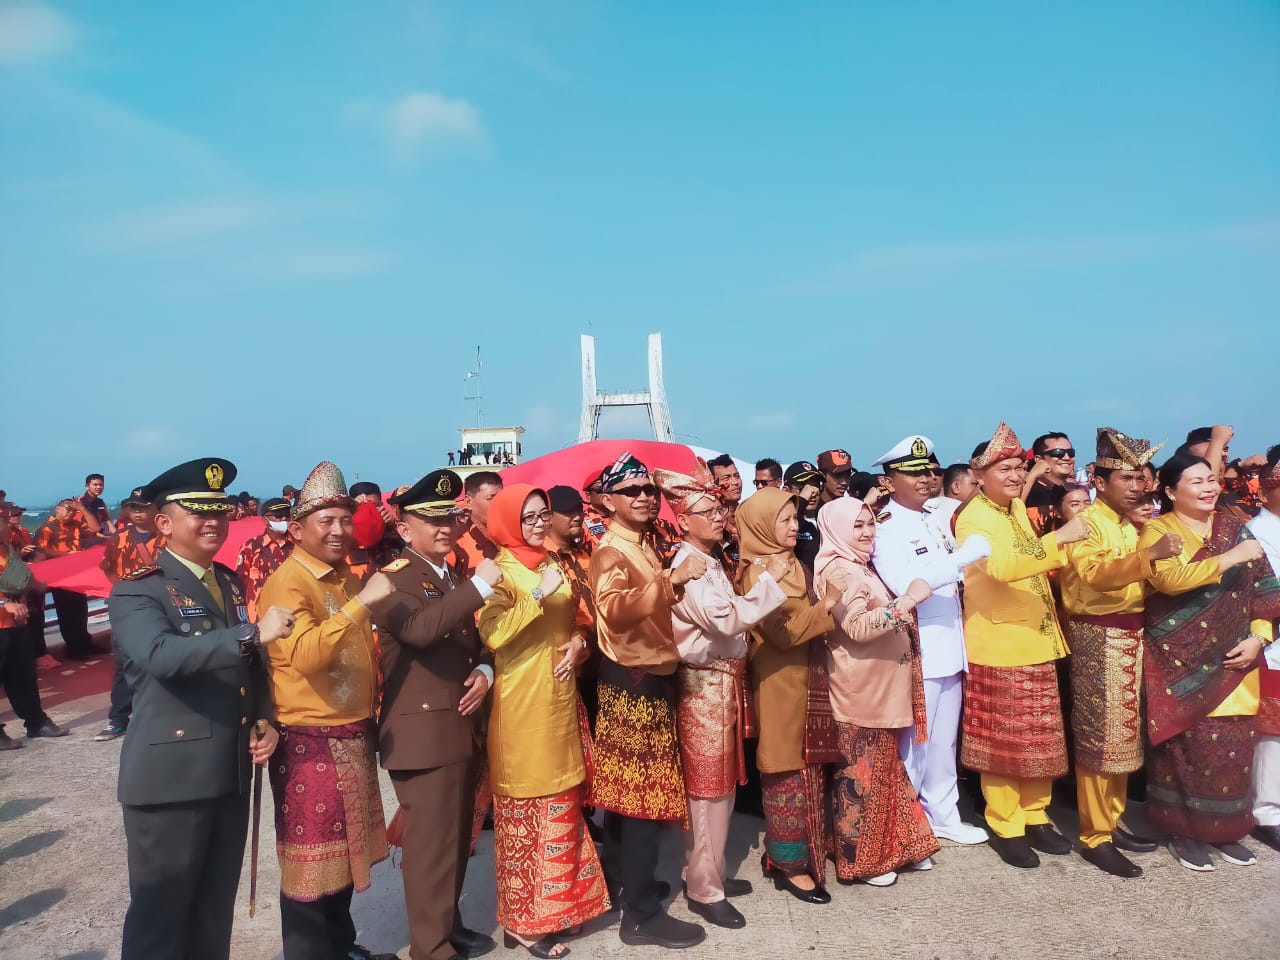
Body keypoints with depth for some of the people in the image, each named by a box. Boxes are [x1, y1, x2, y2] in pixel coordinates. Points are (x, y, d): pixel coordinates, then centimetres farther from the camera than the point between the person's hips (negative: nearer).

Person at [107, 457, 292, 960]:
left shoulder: (233, 583, 13)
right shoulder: (137, 590, -10)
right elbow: (159, 655, -30)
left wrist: (265, 721, 3)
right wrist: (253, 633, -35)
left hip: (231, 775, 7)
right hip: (170, 777, -7)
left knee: (215, 912, 17)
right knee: (160, 917, 4)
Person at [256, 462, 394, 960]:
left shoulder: (348, 577, 9)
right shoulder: (285, 583, -16)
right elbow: (304, 655, -33)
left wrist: (372, 713, 17)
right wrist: (361, 602, -39)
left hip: (355, 737, 8)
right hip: (309, 743, -8)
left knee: (344, 853, 20)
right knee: (311, 862, 4)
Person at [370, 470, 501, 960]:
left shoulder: (458, 577, 15)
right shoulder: (391, 579, -10)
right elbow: (420, 629, -30)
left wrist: (484, 672, 1)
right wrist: (480, 585, -30)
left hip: (462, 728, 8)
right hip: (422, 732, -8)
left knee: (457, 838, 18)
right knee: (430, 843, -1)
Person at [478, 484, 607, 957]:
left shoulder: (554, 564, 12)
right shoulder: (499, 571, -9)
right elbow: (492, 634, -22)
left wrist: (578, 641, 2)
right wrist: (539, 595, -26)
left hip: (560, 698, 7)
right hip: (523, 705, -7)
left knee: (563, 803, 14)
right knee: (526, 807, 1)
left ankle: (558, 904, 29)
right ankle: (522, 920, 15)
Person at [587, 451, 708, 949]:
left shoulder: (645, 547, 13)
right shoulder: (609, 551, -16)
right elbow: (615, 610, -33)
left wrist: (677, 584, 9)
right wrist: (672, 579, -40)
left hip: (650, 676, 9)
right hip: (631, 680, -9)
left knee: (626, 788, 18)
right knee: (643, 792, -4)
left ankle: (620, 883, 31)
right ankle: (642, 913, 4)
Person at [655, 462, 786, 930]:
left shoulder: (710, 560, 11)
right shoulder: (687, 566, -18)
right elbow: (726, 619, -26)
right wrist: (769, 579, -21)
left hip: (724, 681, 9)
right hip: (704, 684, -9)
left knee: (721, 782, 17)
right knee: (708, 787, 1)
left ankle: (709, 871, 31)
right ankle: (703, 889, 14)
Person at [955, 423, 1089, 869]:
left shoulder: (1017, 510, 12)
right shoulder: (973, 519, -15)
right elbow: (1002, 567, -34)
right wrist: (1059, 537, -37)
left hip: (1036, 641, 8)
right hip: (998, 646, -8)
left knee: (1040, 739, 15)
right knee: (1003, 742, 3)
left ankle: (1035, 816, 28)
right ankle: (1004, 826, 16)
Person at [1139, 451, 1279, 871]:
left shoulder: (1233, 525, 11)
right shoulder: (1157, 531, -4)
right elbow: (1171, 579, -22)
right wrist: (1230, 558, -19)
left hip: (1233, 660, 5)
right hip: (1183, 662, -4)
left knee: (1234, 745, 7)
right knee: (1190, 746, -3)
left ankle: (1225, 829, 24)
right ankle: (1184, 830, 13)